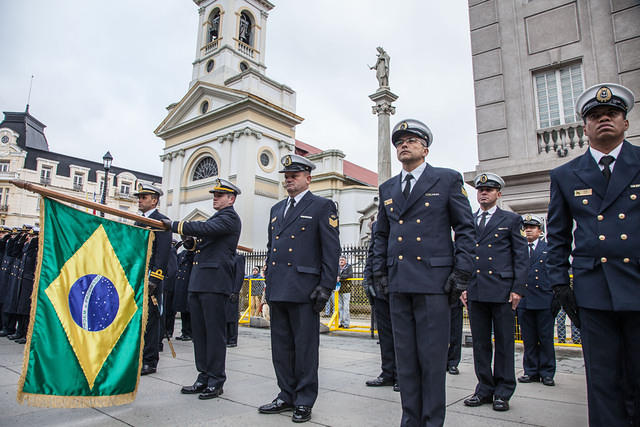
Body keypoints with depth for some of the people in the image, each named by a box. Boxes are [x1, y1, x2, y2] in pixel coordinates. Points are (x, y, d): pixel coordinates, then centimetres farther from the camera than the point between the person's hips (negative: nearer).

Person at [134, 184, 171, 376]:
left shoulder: (161, 221, -6)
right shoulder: (139, 222, 20)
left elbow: (163, 253, -14)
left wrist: (154, 279, -20)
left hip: (150, 279, -8)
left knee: (149, 319, -3)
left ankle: (149, 361, 6)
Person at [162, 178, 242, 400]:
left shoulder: (229, 217, -5)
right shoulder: (216, 218, 24)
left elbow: (205, 228, -21)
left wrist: (174, 225, -15)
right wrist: (192, 242, 9)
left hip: (215, 283, -9)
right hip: (198, 282, 10)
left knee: (215, 332, -3)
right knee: (199, 332, 12)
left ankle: (216, 381, 7)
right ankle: (203, 378, 21)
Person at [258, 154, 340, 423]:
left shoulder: (322, 206, -1)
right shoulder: (277, 209, 19)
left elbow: (331, 250, -7)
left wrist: (326, 287, -13)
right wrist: (269, 284, 16)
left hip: (304, 290, -6)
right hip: (278, 290, 7)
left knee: (305, 348, 3)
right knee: (281, 346, 14)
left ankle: (304, 401, 18)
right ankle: (287, 396, 28)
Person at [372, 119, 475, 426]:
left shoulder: (448, 179, 4)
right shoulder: (387, 189, 15)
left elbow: (465, 228, 1)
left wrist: (461, 273, -6)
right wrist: (379, 273, 11)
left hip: (433, 280, -4)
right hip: (398, 284, 4)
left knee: (432, 358, 2)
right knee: (405, 358, 10)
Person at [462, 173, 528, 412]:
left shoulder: (511, 220, 5)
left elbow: (521, 256, 1)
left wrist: (518, 289, -7)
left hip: (502, 291, -3)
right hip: (475, 291, 3)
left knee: (504, 343, 5)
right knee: (480, 343, 9)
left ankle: (503, 392, 17)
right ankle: (484, 389, 21)